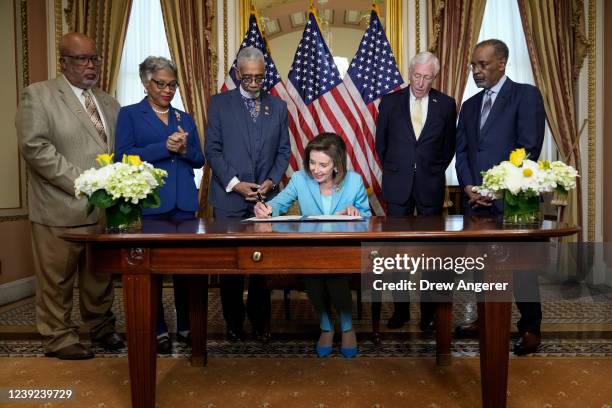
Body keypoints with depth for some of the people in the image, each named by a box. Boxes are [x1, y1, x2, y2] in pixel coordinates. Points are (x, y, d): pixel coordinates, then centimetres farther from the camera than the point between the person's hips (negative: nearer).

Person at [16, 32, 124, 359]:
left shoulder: (108, 102, 18)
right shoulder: (38, 95, -1)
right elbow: (34, 147, -12)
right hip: (61, 208, -5)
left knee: (101, 275, 13)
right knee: (57, 279, 5)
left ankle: (101, 327, 29)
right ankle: (60, 338, 21)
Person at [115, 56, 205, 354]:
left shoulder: (185, 118, 18)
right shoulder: (129, 115, 6)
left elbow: (199, 160, 12)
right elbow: (123, 156, -7)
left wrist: (184, 150, -9)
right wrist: (165, 147, -14)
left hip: (184, 203, 3)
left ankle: (185, 326, 18)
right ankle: (158, 330, 17)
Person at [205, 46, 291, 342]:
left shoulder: (278, 106, 11)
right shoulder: (220, 103, 4)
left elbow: (284, 150, 10)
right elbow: (212, 149, 0)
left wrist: (271, 180, -5)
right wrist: (234, 183, -10)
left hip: (265, 197, 2)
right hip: (229, 197, -1)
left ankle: (260, 322, 20)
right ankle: (234, 322, 21)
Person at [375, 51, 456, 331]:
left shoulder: (446, 104, 4)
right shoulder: (390, 102, 4)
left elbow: (449, 146, 11)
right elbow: (381, 143, 11)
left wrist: (434, 171, 7)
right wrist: (394, 170, 10)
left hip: (430, 186, 0)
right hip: (398, 185, 1)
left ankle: (429, 310, 17)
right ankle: (401, 308, 16)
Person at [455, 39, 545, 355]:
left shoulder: (525, 95, 1)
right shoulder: (470, 105, 18)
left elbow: (529, 148, -8)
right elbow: (461, 150, 13)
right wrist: (468, 186, -2)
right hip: (476, 198, 5)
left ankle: (530, 328, 18)